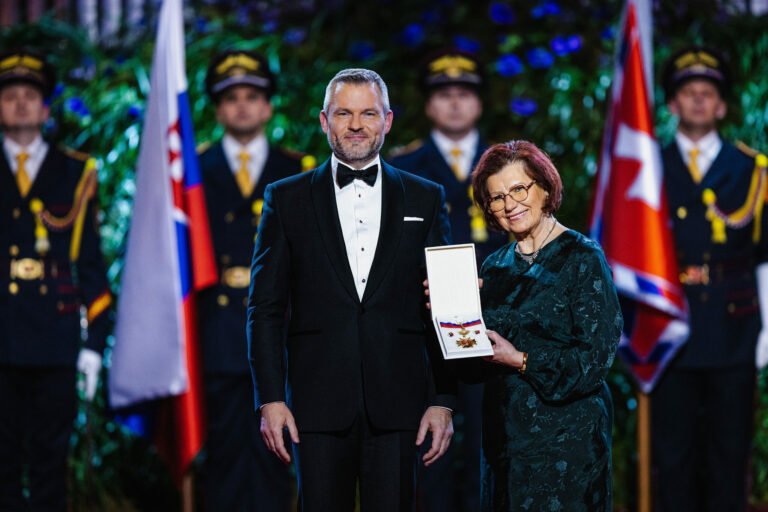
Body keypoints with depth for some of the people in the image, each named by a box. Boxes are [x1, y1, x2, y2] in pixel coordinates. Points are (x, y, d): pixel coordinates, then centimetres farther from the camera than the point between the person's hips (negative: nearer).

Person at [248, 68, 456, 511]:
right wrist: (271, 399, -3)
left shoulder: (425, 199, 10)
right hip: (319, 404, 0)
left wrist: (444, 401, 1)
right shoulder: (287, 200, 8)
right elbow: (266, 308, 6)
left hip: (397, 405, 0)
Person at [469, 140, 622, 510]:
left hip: (565, 440, -6)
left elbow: (596, 358, -12)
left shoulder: (583, 258, -6)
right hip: (504, 435, 6)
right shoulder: (495, 267, 12)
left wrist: (523, 361, -18)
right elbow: (476, 364, 10)